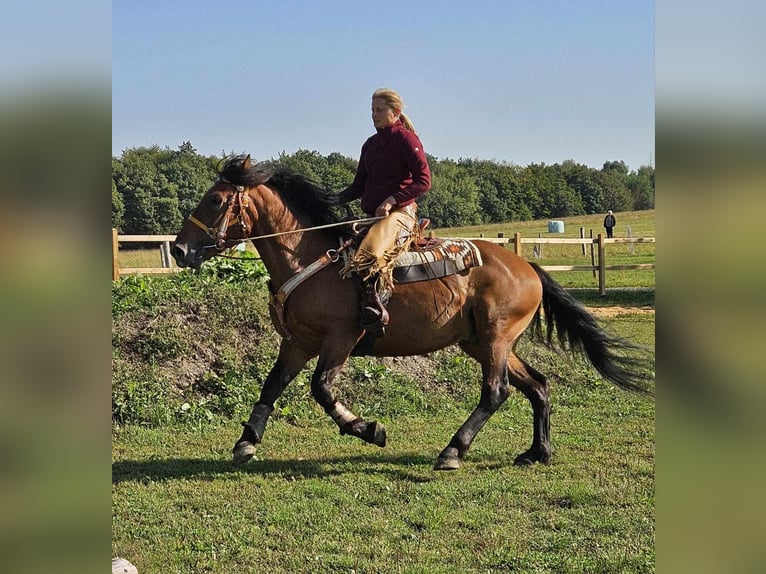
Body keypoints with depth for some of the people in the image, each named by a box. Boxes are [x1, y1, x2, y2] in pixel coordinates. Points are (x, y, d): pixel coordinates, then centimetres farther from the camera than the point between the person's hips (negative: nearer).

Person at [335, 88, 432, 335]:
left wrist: (392, 200, -19)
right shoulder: (370, 144, 19)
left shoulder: (406, 139, -3)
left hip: (400, 213, -9)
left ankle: (374, 309, -30)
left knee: (366, 258, -35)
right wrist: (337, 199, 3)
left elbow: (423, 181, -10)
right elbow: (359, 186, 20)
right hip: (372, 215, 9)